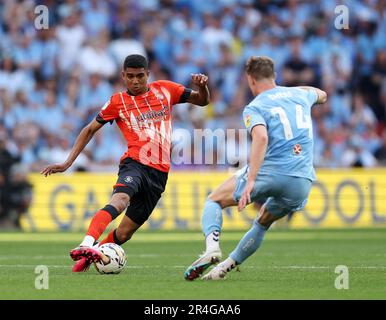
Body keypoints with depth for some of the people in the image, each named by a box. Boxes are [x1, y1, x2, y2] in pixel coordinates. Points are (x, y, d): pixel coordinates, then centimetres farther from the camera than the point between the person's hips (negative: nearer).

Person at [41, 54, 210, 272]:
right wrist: (68, 163, 9)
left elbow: (202, 101, 21)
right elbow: (90, 130, 16)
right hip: (135, 163, -3)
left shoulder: (165, 90, 13)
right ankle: (87, 244, -54)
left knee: (124, 233, -1)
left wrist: (203, 86, -3)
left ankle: (87, 258, 17)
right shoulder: (118, 102, 8)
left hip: (159, 172, 3)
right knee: (120, 199, -36)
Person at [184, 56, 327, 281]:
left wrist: (251, 181, -25)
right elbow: (322, 95, 43)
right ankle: (227, 265, 26)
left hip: (269, 172, -5)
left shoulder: (254, 108, 1)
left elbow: (261, 137, -20)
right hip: (302, 181, 5)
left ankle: (212, 247, -11)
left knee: (214, 200, 14)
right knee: (263, 222, 29)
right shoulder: (299, 94, 18)